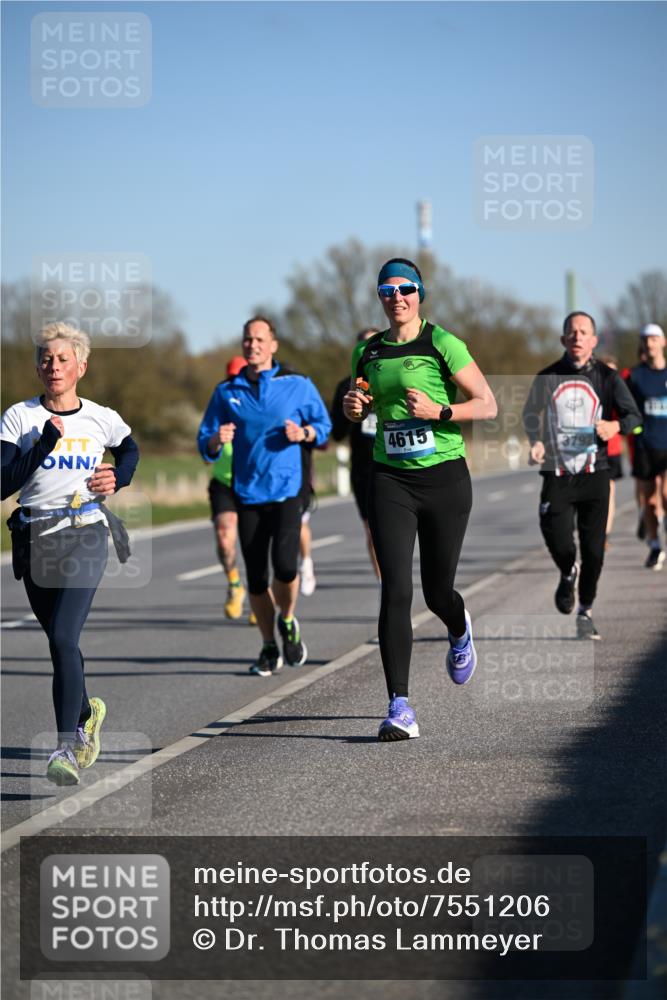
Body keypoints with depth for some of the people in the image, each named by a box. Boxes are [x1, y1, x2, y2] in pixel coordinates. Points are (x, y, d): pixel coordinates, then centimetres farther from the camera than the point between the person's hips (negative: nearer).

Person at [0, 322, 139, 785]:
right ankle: (86, 712, 44)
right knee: (59, 641, 16)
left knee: (64, 638, -18)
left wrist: (119, 478, 5)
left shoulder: (102, 419, 2)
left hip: (84, 534, -2)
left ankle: (69, 746, -17)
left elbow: (131, 449, 25)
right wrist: (45, 442, -18)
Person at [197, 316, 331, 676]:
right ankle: (269, 647, 20)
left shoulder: (297, 385, 3)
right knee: (256, 577, 3)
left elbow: (324, 424, 12)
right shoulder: (226, 392, 7)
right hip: (248, 495, 2)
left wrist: (304, 433, -9)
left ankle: (287, 622, 12)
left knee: (284, 565, -18)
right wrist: (216, 441, -12)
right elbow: (205, 446, 11)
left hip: (287, 490, -2)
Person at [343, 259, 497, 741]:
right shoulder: (367, 352, 9)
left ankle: (460, 631, 47)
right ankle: (400, 707, -14)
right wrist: (354, 407, 2)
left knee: (437, 593, 7)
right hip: (390, 480, 2)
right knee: (396, 591, -12)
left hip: (444, 477, -2)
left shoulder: (442, 344, -5)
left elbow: (488, 405, -5)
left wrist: (438, 411, -18)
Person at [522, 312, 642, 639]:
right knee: (558, 541, -15)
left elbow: (634, 415, 2)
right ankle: (568, 574, 21)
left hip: (595, 473, 0)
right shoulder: (547, 377, 5)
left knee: (593, 547, -2)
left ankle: (585, 612, 16)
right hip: (557, 473, 0)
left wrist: (616, 426, -19)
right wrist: (535, 441, 2)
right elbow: (531, 413, 20)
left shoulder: (607, 377, 2)